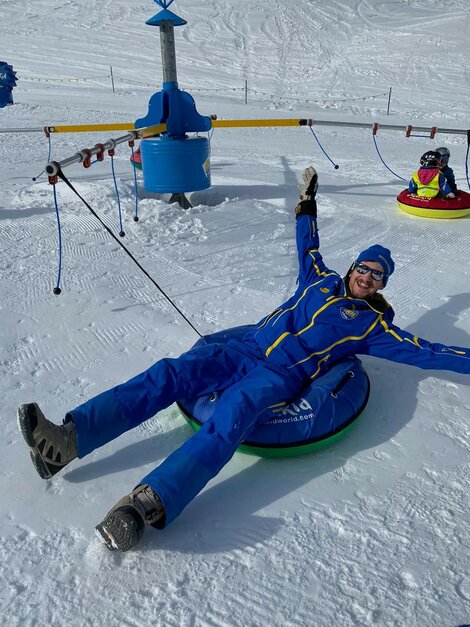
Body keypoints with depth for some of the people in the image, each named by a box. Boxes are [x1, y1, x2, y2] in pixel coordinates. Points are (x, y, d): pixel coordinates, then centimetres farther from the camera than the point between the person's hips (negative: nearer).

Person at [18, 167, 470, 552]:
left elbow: (421, 351, 17)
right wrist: (308, 203, 45)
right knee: (170, 373, -19)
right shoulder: (322, 280, 26)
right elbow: (308, 246, 39)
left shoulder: (371, 325, 16)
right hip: (245, 351, 4)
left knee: (232, 413, -36)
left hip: (282, 376, -4)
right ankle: (66, 440, -27)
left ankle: (149, 505, -50)